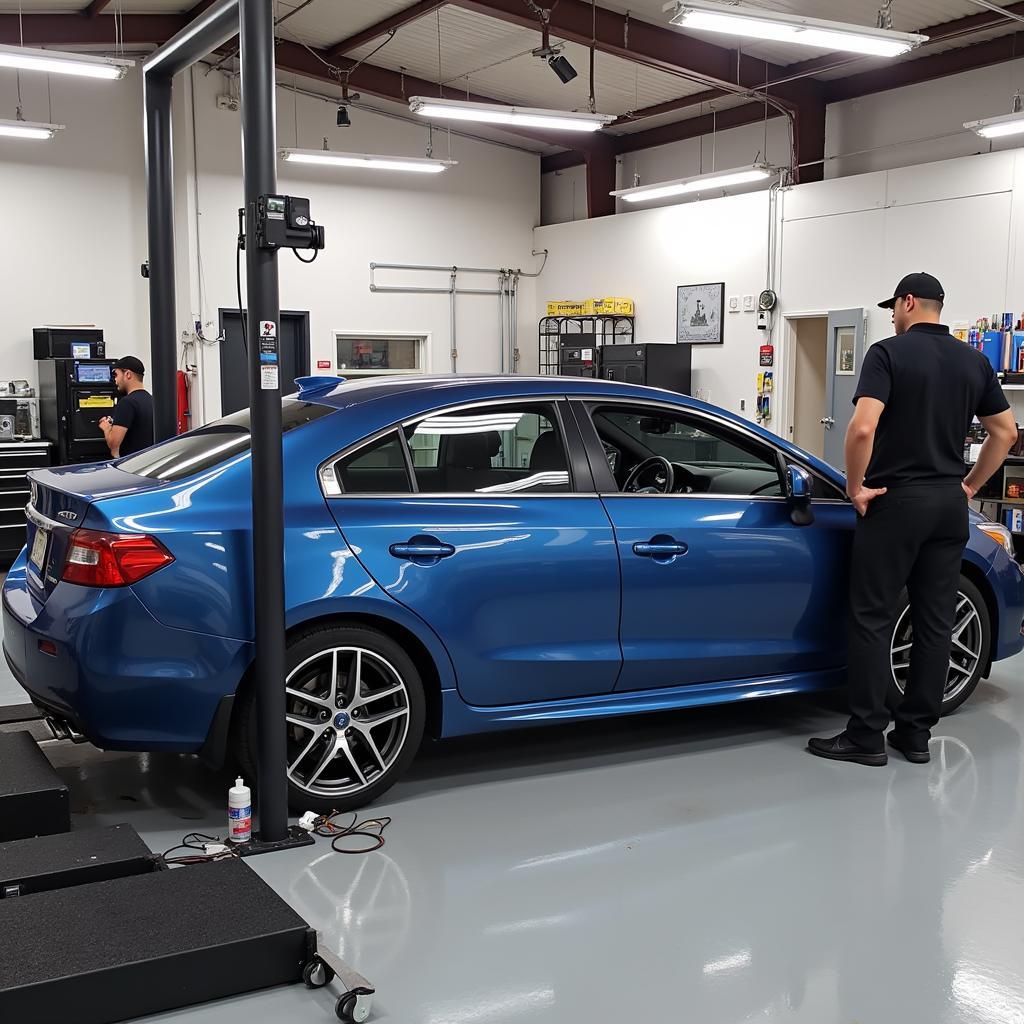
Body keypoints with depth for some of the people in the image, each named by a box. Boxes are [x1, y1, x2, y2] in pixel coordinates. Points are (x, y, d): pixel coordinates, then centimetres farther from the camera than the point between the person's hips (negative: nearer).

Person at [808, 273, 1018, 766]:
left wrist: (855, 485, -10)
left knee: (872, 618, 0)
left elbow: (863, 427, -22)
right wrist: (969, 485, 19)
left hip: (896, 501, -6)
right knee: (935, 621, 9)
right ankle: (916, 733, 15)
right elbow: (1005, 432, 14)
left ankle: (866, 736, 2)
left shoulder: (889, 353, -9)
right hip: (949, 504, 6)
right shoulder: (974, 361, 10)